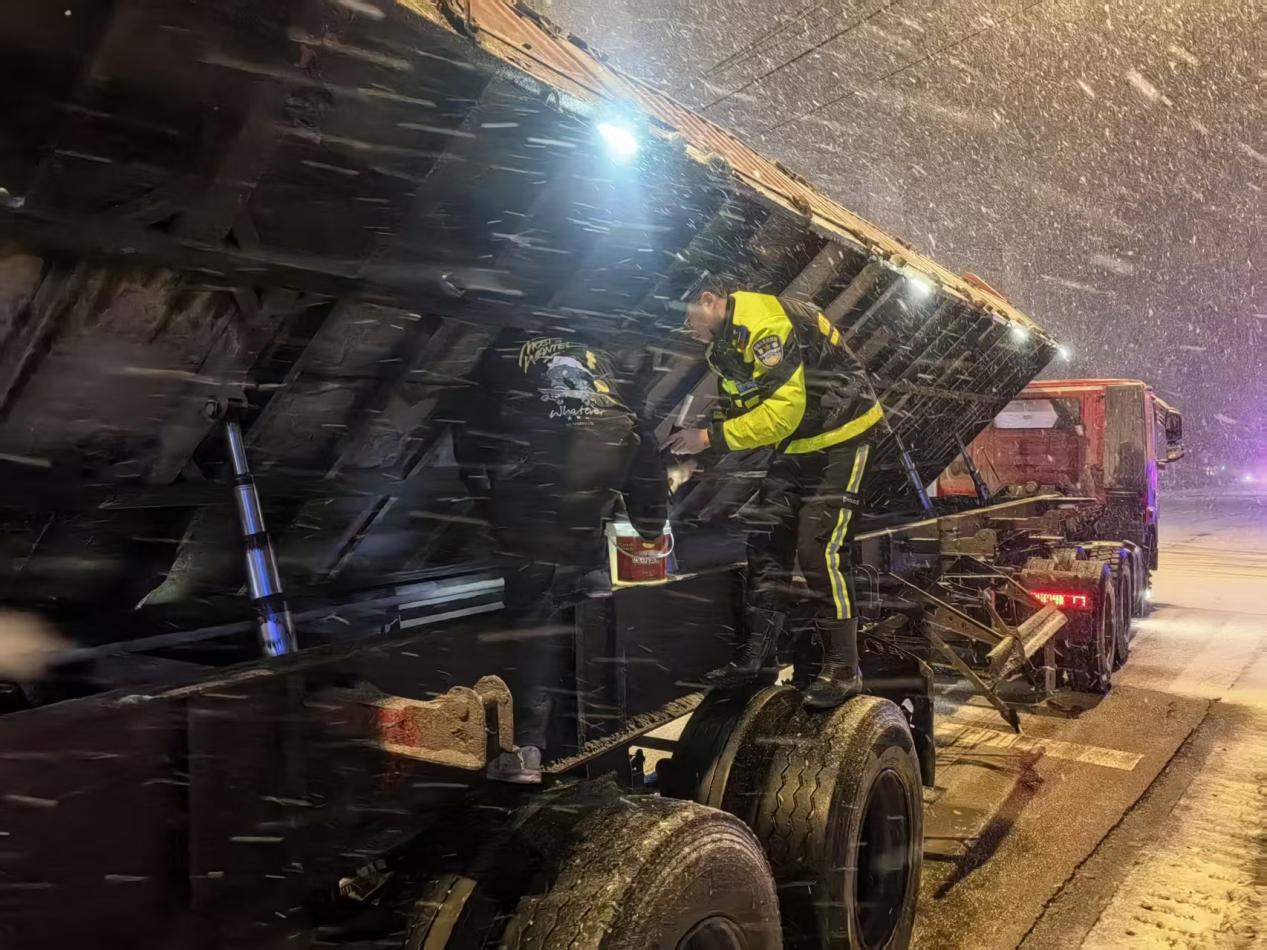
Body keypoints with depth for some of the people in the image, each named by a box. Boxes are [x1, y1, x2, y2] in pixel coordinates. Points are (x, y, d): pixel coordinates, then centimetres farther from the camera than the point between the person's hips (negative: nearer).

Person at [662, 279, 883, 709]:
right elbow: (741, 408, 10)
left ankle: (842, 668, -1)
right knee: (766, 543, 6)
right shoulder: (723, 343, 7)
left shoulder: (764, 323, -26)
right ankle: (755, 654, 15)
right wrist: (698, 445, -8)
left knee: (820, 550, -13)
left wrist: (712, 437, -29)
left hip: (839, 437, -10)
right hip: (795, 445, 10)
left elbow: (784, 408, -31)